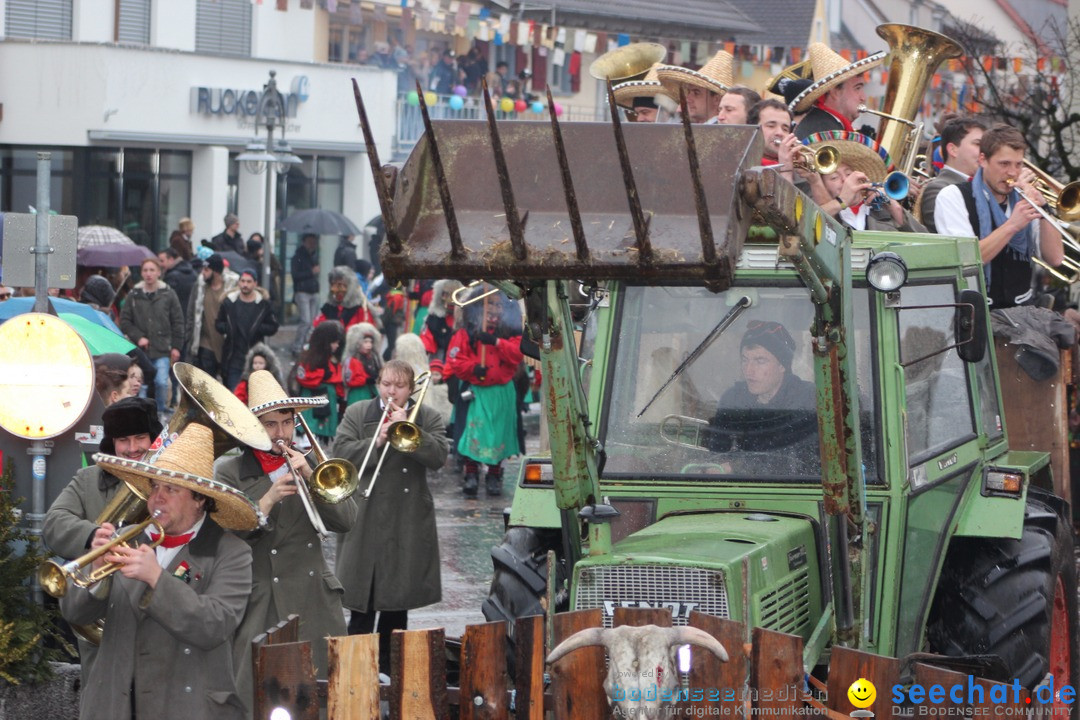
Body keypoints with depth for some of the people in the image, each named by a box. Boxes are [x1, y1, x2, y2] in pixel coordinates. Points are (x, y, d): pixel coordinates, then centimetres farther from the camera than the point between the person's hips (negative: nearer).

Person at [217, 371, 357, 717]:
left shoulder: (310, 464, 11)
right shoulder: (231, 473, 2)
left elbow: (346, 520, 0)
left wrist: (310, 476, -11)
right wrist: (269, 499, -19)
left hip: (314, 607, 3)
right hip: (259, 609, -3)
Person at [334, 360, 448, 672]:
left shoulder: (427, 418, 6)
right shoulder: (357, 414, 7)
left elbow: (438, 456, -9)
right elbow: (341, 451, -5)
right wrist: (375, 442, -17)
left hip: (408, 526, 1)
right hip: (365, 525, -1)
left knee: (397, 604, 9)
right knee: (363, 604, -3)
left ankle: (388, 667, 18)